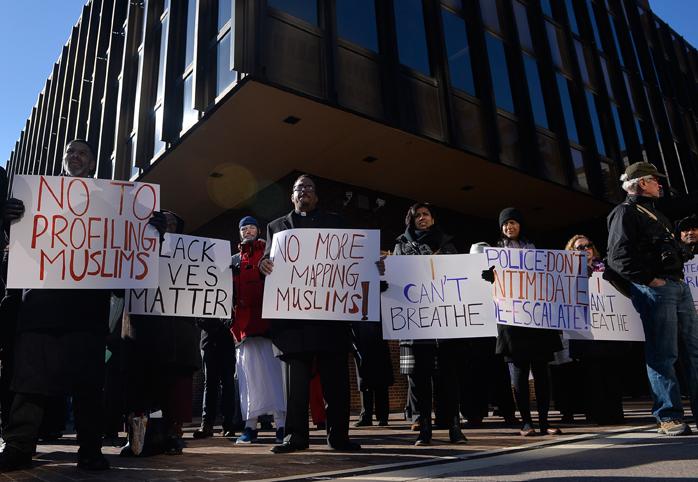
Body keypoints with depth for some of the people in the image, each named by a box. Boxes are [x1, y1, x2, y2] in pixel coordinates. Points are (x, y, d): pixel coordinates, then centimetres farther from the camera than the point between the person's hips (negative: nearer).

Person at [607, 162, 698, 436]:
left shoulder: (653, 213, 27)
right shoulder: (625, 212, -2)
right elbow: (619, 257, -15)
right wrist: (649, 279, -18)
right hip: (654, 289, -9)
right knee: (663, 354, -8)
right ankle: (669, 417, -3)